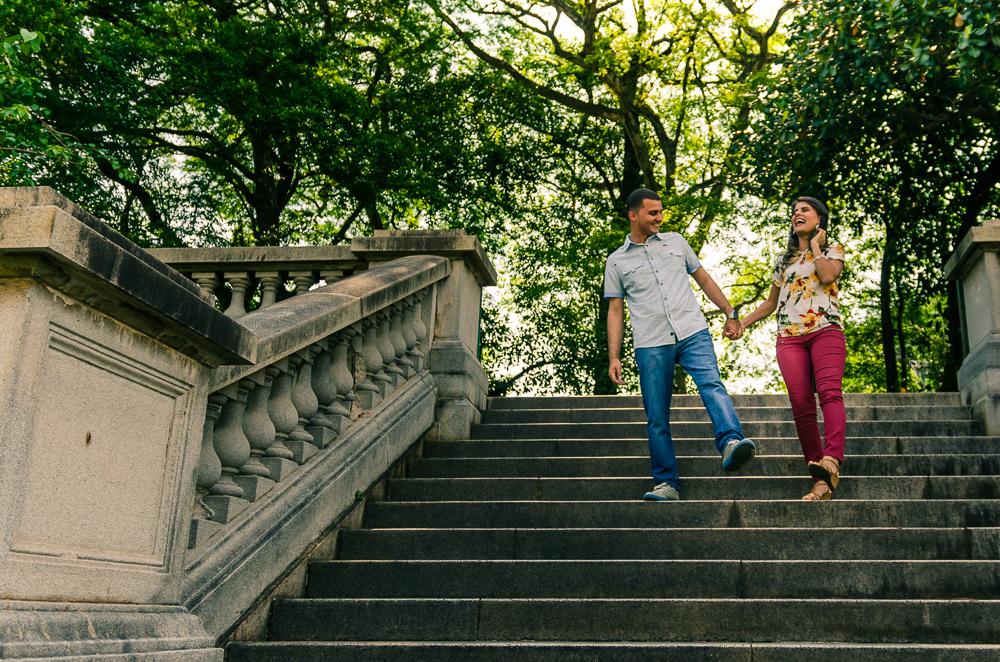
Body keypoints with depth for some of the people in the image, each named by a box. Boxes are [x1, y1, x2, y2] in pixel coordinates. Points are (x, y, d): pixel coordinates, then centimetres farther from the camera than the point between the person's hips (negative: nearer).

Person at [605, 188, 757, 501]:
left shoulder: (675, 242, 16)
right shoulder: (617, 261, 11)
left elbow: (704, 279, 23)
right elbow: (615, 312, 11)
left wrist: (730, 314, 17)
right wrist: (613, 357, 3)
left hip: (693, 333, 1)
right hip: (650, 345, -1)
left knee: (712, 384, -26)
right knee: (656, 419, -1)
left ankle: (731, 444, -42)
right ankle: (667, 484, 6)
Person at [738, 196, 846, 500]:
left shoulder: (833, 249, 18)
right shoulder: (783, 260, 29)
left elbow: (828, 276, -5)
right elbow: (771, 303, 34)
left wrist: (816, 246, 8)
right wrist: (741, 323, 24)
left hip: (825, 329, -3)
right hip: (790, 336, 3)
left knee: (829, 391, -27)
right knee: (801, 406, -12)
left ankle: (832, 462, -46)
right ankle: (821, 482, -15)